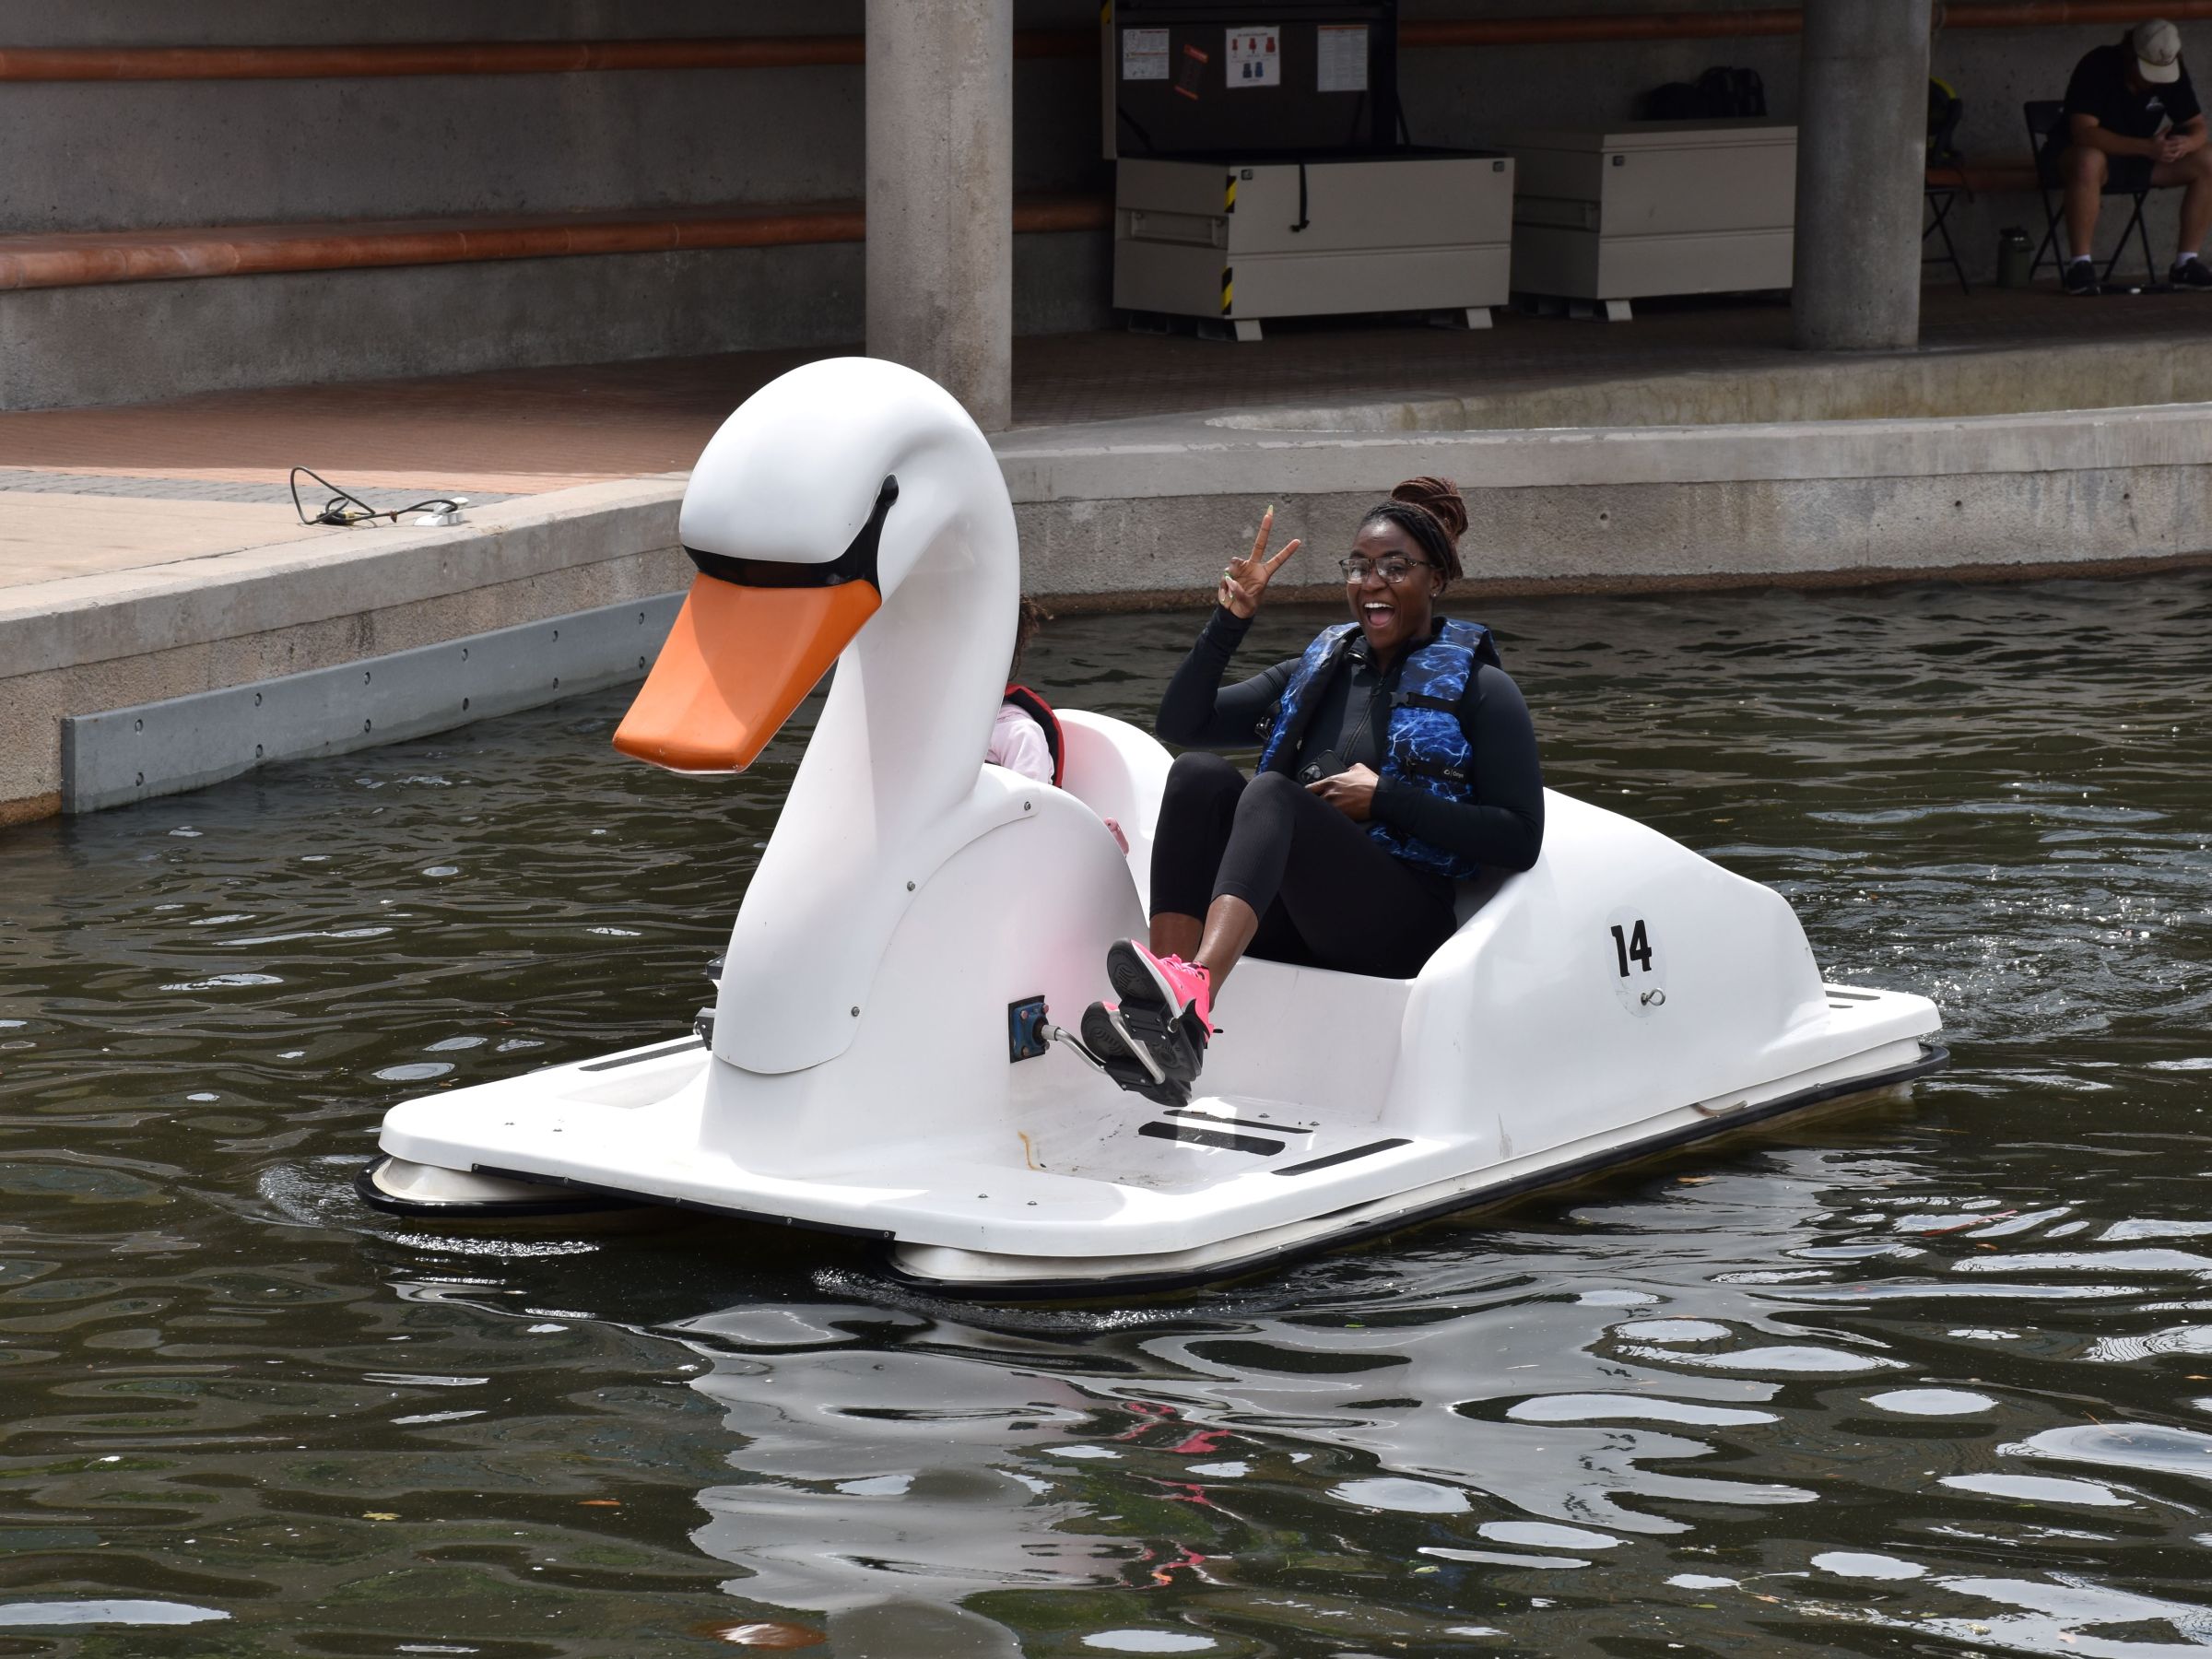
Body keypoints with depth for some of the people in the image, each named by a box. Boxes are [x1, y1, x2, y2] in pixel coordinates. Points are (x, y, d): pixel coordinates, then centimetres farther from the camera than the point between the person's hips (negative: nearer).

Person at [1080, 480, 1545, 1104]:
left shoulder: (1477, 687, 9)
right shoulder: (1317, 670, 25)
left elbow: (1520, 840, -2)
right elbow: (1179, 723, 21)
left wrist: (1385, 799, -9)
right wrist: (1231, 619, 8)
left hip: (1400, 925, -5)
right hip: (1282, 919, 5)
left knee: (1271, 792, -31)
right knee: (1198, 772, -20)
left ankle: (1192, 995, -60)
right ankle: (1162, 1025, -40)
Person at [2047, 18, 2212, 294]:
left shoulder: (2172, 71, -7)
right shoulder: (2097, 66, -24)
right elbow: (2084, 132, -32)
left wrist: (2186, 143, -30)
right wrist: (2147, 147, -41)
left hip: (2138, 158, 6)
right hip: (2077, 152, -5)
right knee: (2089, 162, -42)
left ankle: (2186, 263, -10)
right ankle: (2079, 265, -34)